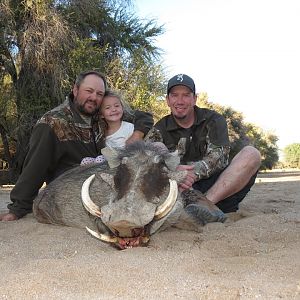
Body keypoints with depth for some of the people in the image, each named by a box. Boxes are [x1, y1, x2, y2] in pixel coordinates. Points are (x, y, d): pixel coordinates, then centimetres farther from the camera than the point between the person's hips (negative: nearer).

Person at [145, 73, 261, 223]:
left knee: (251, 153, -21)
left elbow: (218, 156, -13)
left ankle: (207, 202, -35)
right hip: (183, 191, 0)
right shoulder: (159, 130, 5)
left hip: (218, 189, 0)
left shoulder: (213, 120, 4)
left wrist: (194, 172, -34)